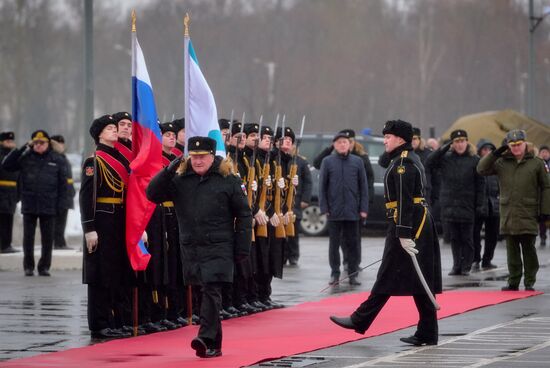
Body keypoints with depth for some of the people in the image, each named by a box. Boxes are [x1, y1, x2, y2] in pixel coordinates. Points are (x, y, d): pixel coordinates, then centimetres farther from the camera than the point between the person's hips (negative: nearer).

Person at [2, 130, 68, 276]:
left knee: (48, 238, 5)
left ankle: (44, 266, 14)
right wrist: (22, 149, -11)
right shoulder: (25, 158, 4)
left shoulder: (57, 160, 3)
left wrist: (59, 203, -3)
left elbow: (63, 183, 5)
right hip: (29, 206, 0)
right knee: (28, 237, 5)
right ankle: (28, 266, 13)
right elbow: (6, 165, -6)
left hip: (48, 207, 0)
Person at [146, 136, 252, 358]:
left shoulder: (228, 180, -2)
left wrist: (242, 248, -3)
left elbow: (243, 215, 1)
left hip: (218, 248, -4)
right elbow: (153, 194, 0)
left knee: (211, 291, -15)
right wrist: (168, 171, -13)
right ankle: (214, 345, 16)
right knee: (206, 293, 9)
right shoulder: (181, 180, 7)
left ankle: (206, 338, -23)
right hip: (191, 248, 4)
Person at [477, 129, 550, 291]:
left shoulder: (536, 163, 1)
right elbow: (482, 169, 6)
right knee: (512, 251, 7)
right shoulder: (502, 163, 9)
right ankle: (513, 282, 13)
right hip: (508, 216, 3)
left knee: (529, 250, 1)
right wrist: (495, 153, -3)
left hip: (529, 216, -3)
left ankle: (530, 282, 8)